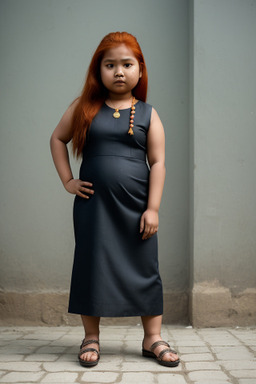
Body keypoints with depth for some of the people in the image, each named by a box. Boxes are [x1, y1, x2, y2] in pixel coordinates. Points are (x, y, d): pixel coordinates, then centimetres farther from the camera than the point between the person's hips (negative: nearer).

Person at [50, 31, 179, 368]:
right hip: (93, 204, 0)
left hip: (137, 206, 0)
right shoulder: (85, 107, 4)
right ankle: (91, 338, 20)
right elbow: (57, 139, 14)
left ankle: (152, 338, 20)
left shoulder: (147, 114, 2)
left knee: (145, 268, 6)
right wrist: (67, 180, 4)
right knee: (92, 266, 5)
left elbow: (158, 163, -1)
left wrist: (153, 208, -7)